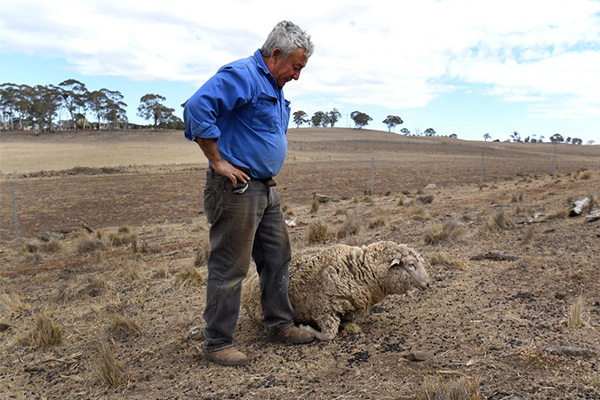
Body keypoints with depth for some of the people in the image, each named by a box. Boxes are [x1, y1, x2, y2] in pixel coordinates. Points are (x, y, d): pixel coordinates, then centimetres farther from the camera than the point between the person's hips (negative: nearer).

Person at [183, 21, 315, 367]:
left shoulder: (274, 86, 19)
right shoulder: (242, 75, -13)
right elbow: (197, 108, -27)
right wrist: (218, 161, -22)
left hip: (267, 189, 10)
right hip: (236, 188, -10)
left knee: (278, 258, 15)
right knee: (229, 269, -2)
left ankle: (279, 325, 30)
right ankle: (217, 343, 13)